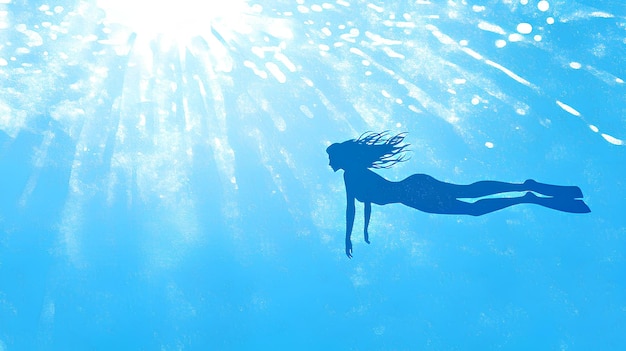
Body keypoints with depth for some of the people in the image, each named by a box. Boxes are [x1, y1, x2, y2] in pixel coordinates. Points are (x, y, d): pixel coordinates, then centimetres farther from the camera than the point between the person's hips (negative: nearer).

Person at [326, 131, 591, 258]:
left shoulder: (350, 174, -5)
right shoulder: (358, 170, 22)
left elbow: (351, 207, -11)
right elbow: (367, 200, 33)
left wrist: (348, 238, -3)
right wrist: (366, 229, 39)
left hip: (414, 194, -8)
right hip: (416, 186, 8)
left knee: (473, 208, -11)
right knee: (471, 191, 7)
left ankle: (529, 198, -21)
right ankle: (529, 186, 1)